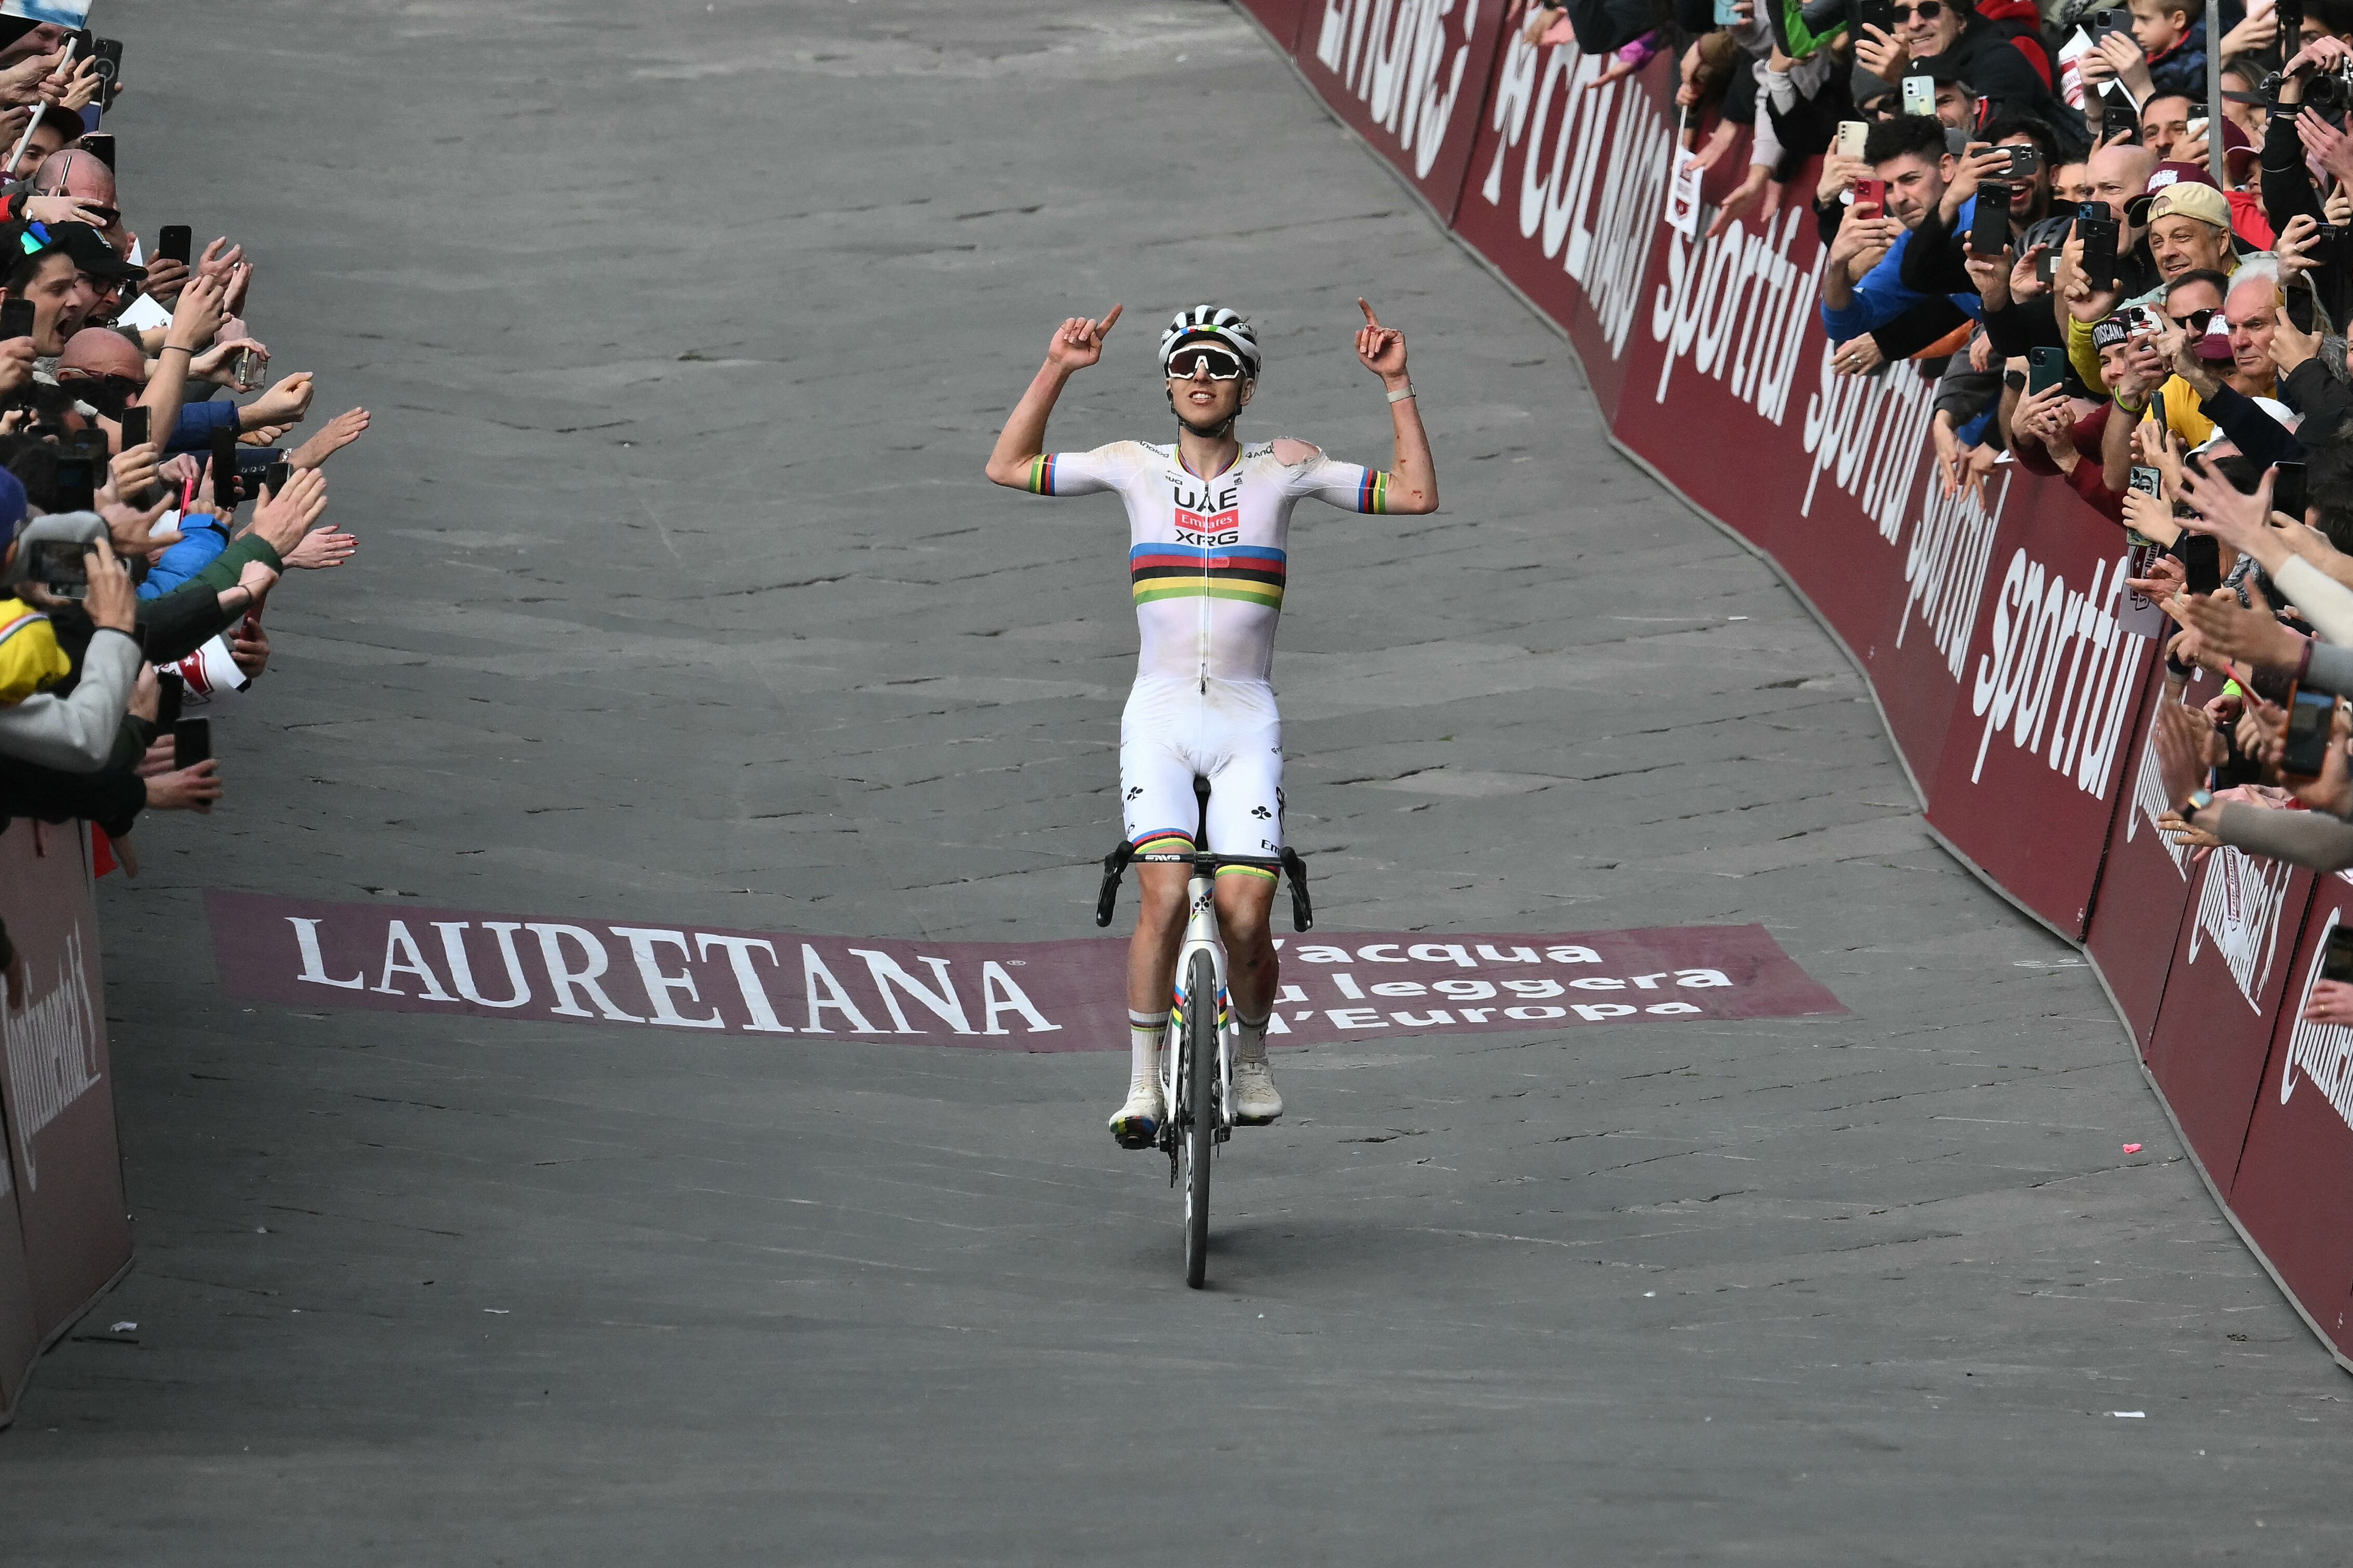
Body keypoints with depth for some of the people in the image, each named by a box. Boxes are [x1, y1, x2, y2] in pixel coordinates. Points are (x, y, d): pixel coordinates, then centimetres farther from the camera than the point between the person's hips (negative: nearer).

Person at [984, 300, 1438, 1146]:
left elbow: (1414, 494, 5)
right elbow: (1008, 468, 12)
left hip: (1246, 722, 0)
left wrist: (1396, 384, -2)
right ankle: (1143, 1083, -9)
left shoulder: (1282, 468, 5)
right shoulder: (1136, 466, 8)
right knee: (1166, 896, -21)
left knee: (1245, 912, -13)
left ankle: (1251, 1057, 16)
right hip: (1159, 717, 0)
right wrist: (1055, 371, 4)